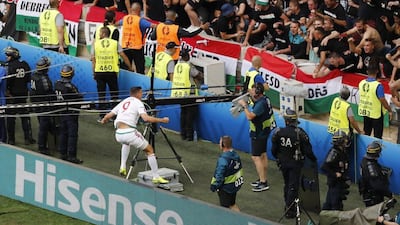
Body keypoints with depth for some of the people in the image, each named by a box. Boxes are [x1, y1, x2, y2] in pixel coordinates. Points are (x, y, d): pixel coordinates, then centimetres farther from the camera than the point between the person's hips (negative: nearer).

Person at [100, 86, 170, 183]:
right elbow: (146, 118, -12)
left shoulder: (123, 102, 21)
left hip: (118, 134, 6)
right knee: (150, 150, 11)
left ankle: (123, 167, 29)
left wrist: (104, 120, 47)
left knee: (126, 142, 42)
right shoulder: (138, 103, 4)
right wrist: (162, 120, -4)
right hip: (129, 132, -6)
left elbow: (108, 116, 24)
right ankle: (156, 177, 8)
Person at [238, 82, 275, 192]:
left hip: (259, 133, -10)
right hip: (263, 131, 10)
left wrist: (244, 105, -20)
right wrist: (251, 97, 8)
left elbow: (250, 116, -33)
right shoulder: (264, 99, 2)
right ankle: (263, 179, 29)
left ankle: (263, 183, -10)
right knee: (262, 155, 18)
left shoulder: (261, 104, -28)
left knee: (256, 157, -8)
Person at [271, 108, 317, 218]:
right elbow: (307, 150, -15)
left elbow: (274, 150, -1)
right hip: (295, 163, -3)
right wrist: (313, 159, 5)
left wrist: (278, 158, 20)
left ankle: (288, 205, 34)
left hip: (283, 163, 3)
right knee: (293, 186, 4)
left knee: (287, 184, 22)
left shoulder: (278, 132, -11)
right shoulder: (299, 133, -20)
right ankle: (289, 210, 2)